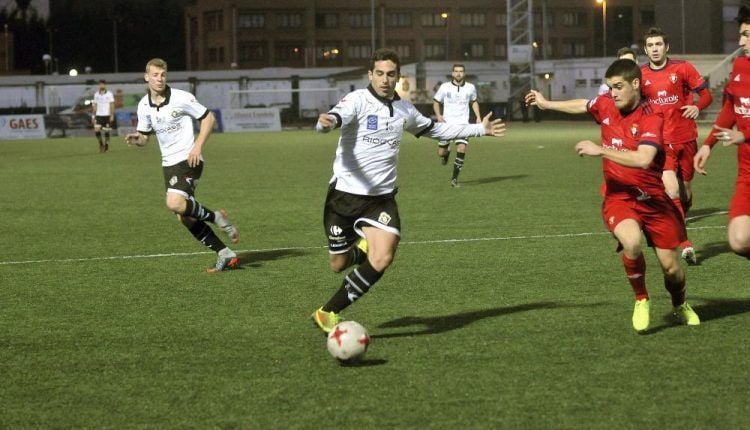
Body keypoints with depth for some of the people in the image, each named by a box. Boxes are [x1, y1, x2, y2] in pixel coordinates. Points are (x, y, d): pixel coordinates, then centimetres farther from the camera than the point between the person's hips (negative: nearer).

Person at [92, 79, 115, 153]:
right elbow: (95, 105, 12)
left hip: (107, 115, -3)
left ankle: (106, 145, 13)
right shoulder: (96, 94, 9)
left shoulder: (109, 94, -1)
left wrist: (112, 115, -12)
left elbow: (112, 105, -4)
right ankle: (101, 143, 11)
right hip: (98, 115, 3)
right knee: (96, 130, -10)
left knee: (107, 131, -1)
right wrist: (93, 116, 7)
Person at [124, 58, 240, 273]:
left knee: (175, 203, -28)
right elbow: (145, 136, 14)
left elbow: (208, 118, -5)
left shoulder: (181, 98, -12)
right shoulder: (144, 106, 5)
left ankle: (217, 218, -4)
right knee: (185, 217, 4)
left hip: (188, 159, -7)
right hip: (169, 163, 7)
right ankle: (225, 255, 11)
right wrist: (136, 139, -10)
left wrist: (197, 146, -14)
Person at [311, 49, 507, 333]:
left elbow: (436, 129, 26)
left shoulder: (404, 109, 8)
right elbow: (335, 118, -31)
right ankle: (361, 248, 43)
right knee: (338, 265, 5)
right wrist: (326, 123, -56)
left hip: (382, 197, 4)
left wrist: (480, 129, 27)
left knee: (382, 258, -19)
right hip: (346, 193, -3)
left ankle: (329, 313, -6)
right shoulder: (358, 100, -11)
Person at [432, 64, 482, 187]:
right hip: (447, 123, 0)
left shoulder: (470, 88, 3)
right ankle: (447, 151, 41)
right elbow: (436, 101, 8)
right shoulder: (445, 87, -3)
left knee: (462, 148, -20)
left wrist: (478, 117, 10)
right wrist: (438, 115, -9)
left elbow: (474, 101, 21)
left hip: (463, 124, 0)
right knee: (441, 153, 1)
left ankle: (454, 178, -8)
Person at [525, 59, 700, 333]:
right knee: (632, 242, -30)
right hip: (618, 197, 2)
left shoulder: (651, 116, -18)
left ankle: (681, 306, 37)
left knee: (671, 266, 1)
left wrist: (601, 150, -27)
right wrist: (547, 104, 37)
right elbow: (583, 105, 25)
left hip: (654, 199, -2)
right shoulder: (606, 105, 0)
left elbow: (643, 159, -33)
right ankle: (641, 301, -4)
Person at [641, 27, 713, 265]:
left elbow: (706, 94, 2)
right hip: (660, 141, -1)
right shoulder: (640, 75, 2)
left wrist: (697, 107, -19)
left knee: (685, 190, 11)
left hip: (686, 138, 1)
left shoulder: (682, 68, -1)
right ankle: (685, 245, -19)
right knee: (671, 190, -18)